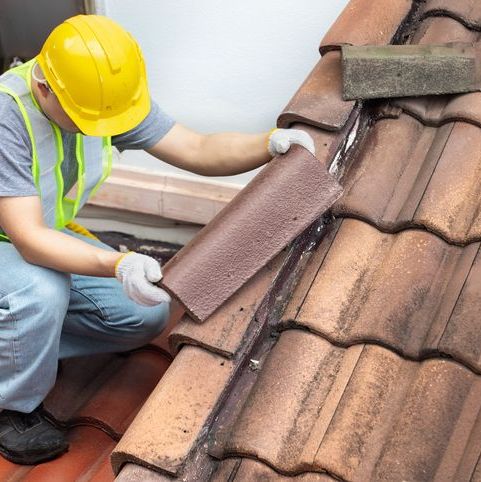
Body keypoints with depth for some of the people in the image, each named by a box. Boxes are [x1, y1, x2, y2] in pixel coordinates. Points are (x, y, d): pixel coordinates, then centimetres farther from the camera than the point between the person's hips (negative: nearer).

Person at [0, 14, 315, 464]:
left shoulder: (104, 95, -15)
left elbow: (199, 150, -13)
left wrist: (270, 143, -31)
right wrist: (117, 265, -54)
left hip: (51, 237, 6)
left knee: (148, 314, -5)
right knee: (42, 290, -38)